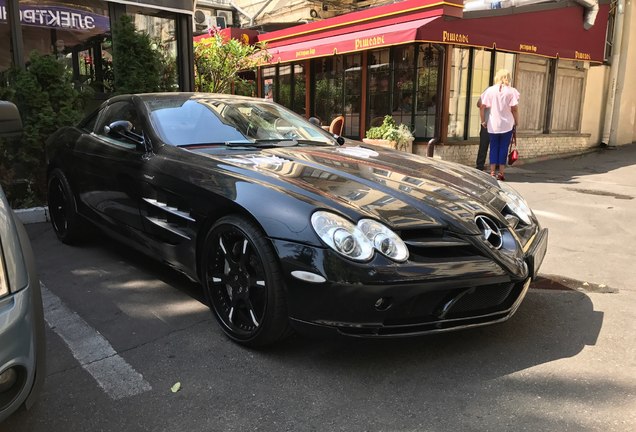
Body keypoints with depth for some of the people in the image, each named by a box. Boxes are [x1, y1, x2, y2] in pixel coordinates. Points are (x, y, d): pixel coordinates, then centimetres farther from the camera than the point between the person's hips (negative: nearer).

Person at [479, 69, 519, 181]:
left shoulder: (490, 90, 1)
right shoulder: (511, 91, -3)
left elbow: (482, 107, -2)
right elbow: (514, 109, -7)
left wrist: (483, 121, 7)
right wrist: (516, 122, 4)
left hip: (493, 125, 1)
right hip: (507, 125, -1)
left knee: (494, 147, 9)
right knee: (503, 148, 6)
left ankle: (492, 172, 8)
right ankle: (501, 173, 8)